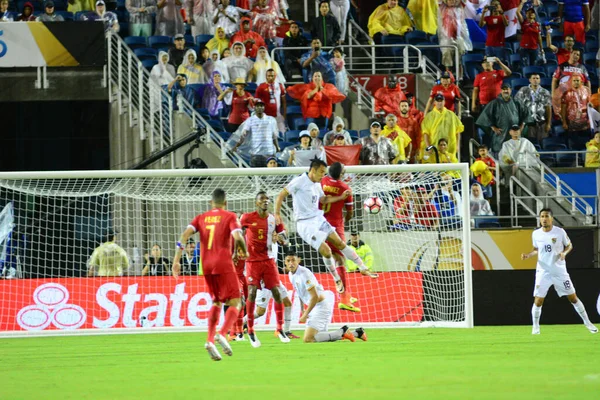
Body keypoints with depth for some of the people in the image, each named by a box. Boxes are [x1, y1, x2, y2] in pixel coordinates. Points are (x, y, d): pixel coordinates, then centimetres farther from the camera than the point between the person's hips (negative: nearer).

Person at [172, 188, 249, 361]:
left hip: (206, 265, 5)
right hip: (224, 264, -5)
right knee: (235, 303, 0)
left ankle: (210, 340, 4)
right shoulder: (230, 217, 2)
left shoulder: (201, 218, 12)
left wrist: (176, 260, -2)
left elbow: (184, 235, -1)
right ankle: (222, 334, -25)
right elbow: (237, 236, -15)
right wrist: (245, 252, 5)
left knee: (216, 302, 20)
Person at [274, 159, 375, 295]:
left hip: (319, 219, 7)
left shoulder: (317, 185, 11)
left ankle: (363, 267, 10)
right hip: (305, 224, -7)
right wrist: (277, 213, -21)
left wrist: (341, 197, 17)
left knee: (340, 243, 1)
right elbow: (281, 195, -11)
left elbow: (324, 200, 29)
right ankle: (337, 280, 3)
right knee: (326, 251, -15)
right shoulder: (299, 181, -12)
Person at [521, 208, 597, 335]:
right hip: (543, 272, 1)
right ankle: (535, 327, 14)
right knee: (538, 301, -6)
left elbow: (569, 245, 4)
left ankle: (587, 322, 18)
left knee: (573, 298, 4)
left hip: (560, 272, -1)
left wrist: (564, 252, -16)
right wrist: (528, 255, -5)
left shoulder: (560, 232, -9)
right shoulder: (536, 234, -2)